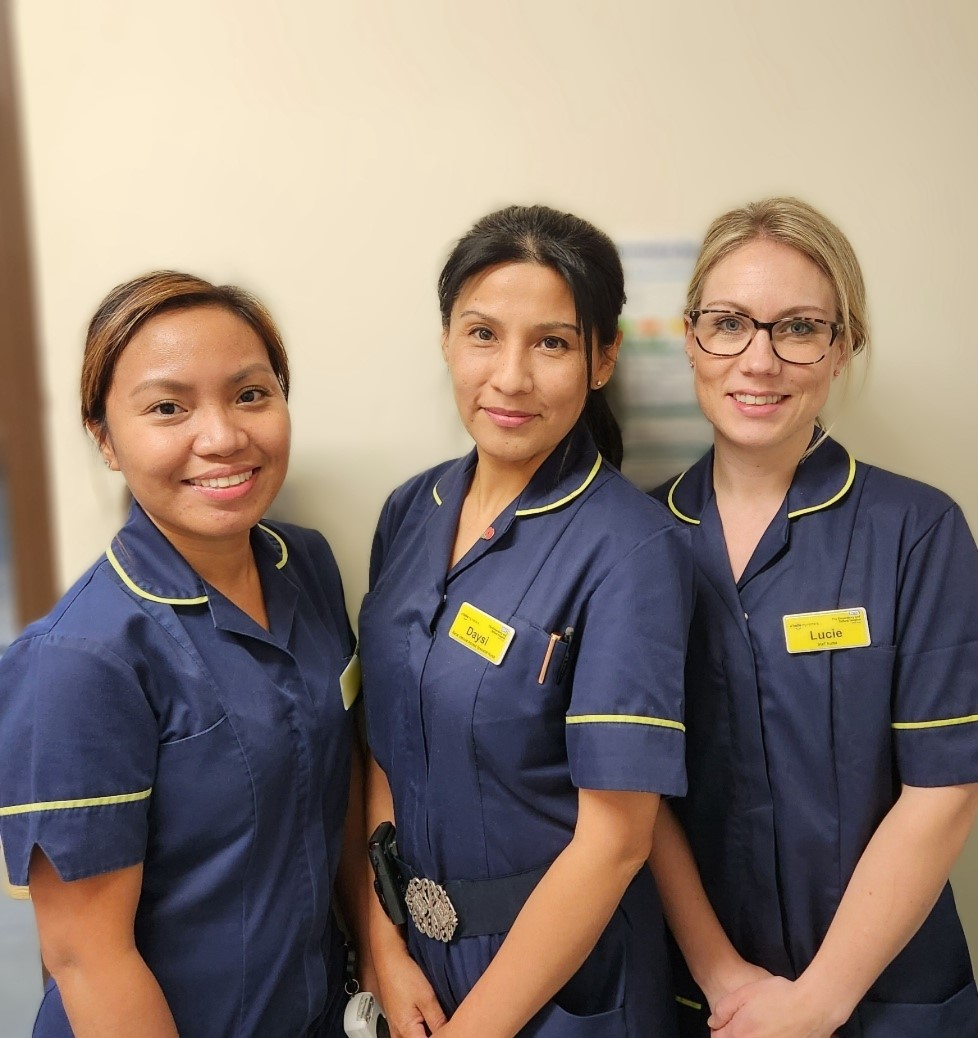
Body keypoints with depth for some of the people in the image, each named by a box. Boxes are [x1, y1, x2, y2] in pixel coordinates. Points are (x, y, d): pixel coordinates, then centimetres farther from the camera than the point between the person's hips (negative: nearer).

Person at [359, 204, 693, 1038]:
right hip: (410, 949, 5)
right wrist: (385, 947, -7)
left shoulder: (631, 549, -21)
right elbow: (382, 752, 0)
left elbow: (614, 837, -21)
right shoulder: (411, 511, -4)